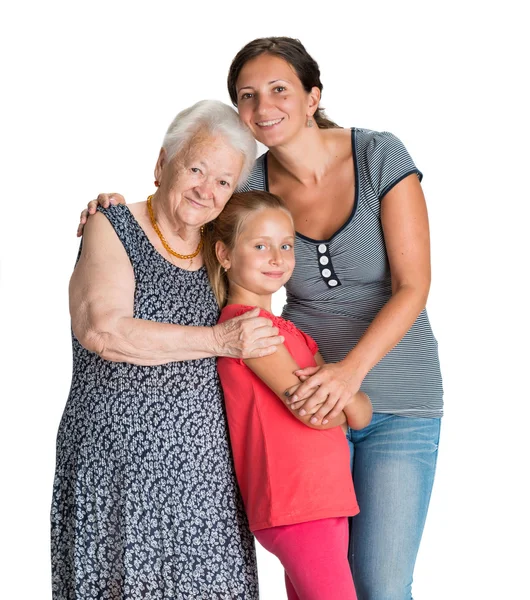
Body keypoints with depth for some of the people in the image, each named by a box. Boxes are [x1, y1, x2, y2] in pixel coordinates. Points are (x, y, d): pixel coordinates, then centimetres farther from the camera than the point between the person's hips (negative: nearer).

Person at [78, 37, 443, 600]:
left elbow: (413, 286, -15)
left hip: (400, 403, -2)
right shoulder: (252, 185, -3)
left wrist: (352, 369, -28)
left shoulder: (378, 155, -11)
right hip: (312, 395, 3)